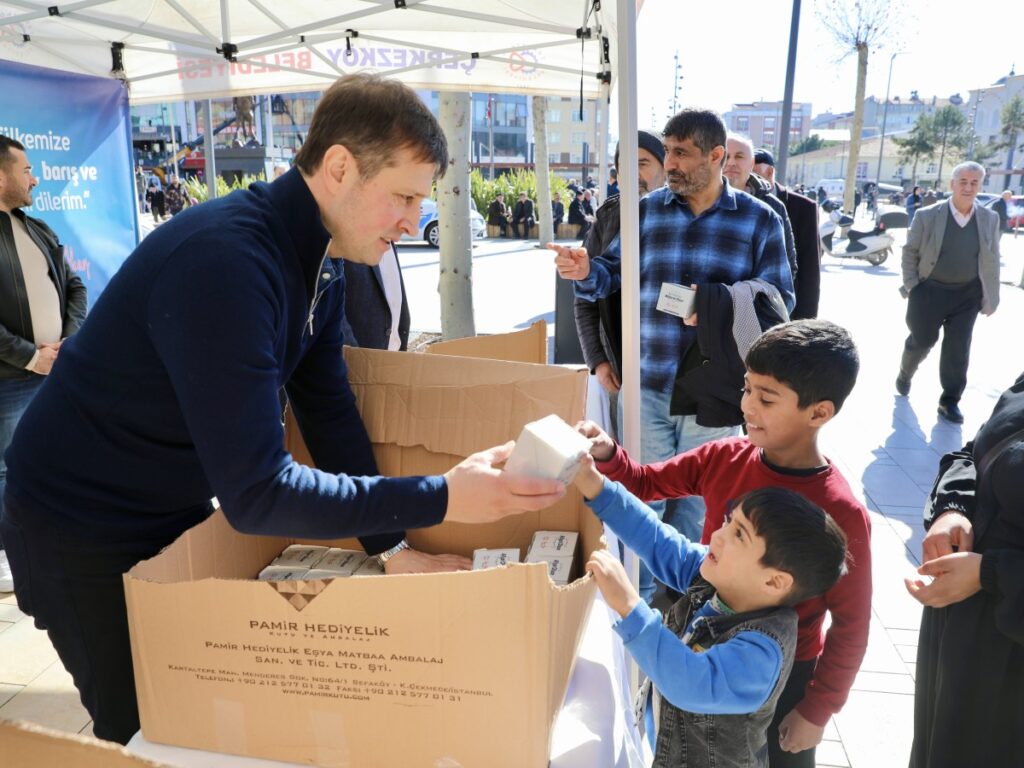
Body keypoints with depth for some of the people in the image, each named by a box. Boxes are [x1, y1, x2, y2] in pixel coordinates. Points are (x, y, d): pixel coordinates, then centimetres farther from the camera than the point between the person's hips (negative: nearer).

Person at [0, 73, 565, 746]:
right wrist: (443, 499, -33)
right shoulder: (225, 260, -34)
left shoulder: (322, 260, -5)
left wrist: (392, 547, -4)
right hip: (85, 532, -7)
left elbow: (329, 409, -1)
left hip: (180, 513, 8)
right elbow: (255, 491, -36)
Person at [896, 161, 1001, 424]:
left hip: (967, 295, 2)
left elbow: (992, 261, 4)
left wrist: (991, 297, 2)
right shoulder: (928, 215, -9)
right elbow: (910, 251, -2)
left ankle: (950, 400, 15)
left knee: (958, 348, 4)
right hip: (930, 291, -2)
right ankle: (905, 374, 41)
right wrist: (911, 286, -6)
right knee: (921, 341, 11)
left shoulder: (990, 219, 0)